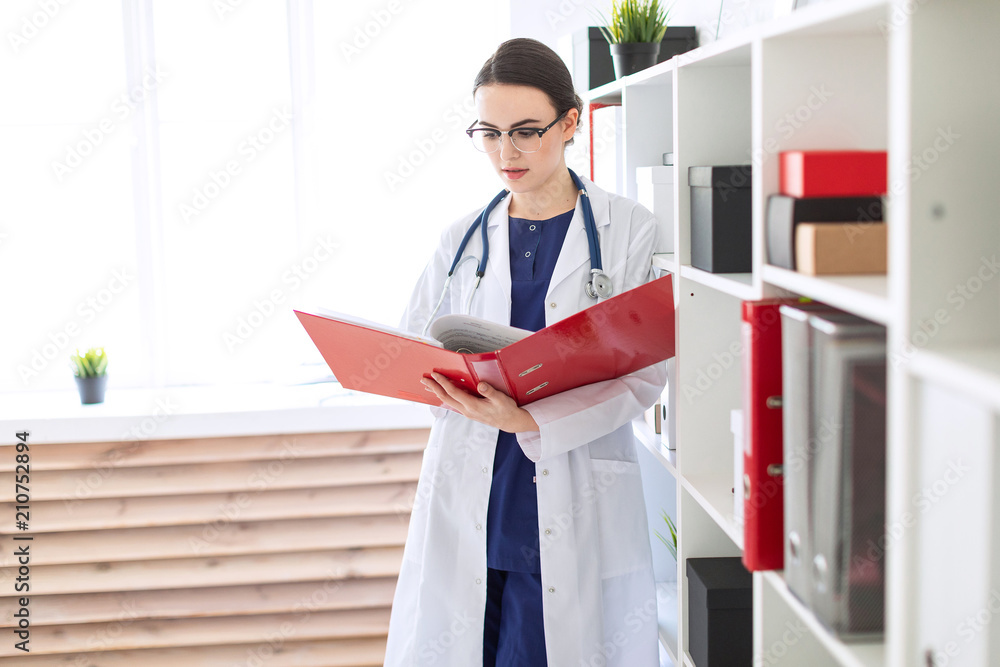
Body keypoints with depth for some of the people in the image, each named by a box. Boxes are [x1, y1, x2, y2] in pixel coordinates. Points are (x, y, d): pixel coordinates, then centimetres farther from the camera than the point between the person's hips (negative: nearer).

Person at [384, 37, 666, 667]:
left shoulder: (629, 231, 1)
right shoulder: (463, 239, 11)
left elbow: (643, 375, -6)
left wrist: (531, 420, -20)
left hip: (575, 516, -3)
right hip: (468, 505, 3)